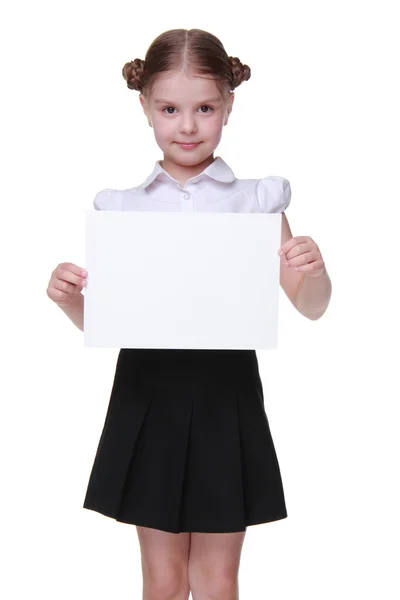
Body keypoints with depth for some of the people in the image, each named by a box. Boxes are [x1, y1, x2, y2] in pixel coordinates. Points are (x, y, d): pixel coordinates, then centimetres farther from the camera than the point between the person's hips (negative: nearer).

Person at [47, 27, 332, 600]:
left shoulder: (255, 202, 0)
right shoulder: (123, 207, 3)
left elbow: (312, 307, 2)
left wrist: (313, 269, -19)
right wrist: (69, 296, -13)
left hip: (226, 391, -1)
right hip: (149, 389, 1)